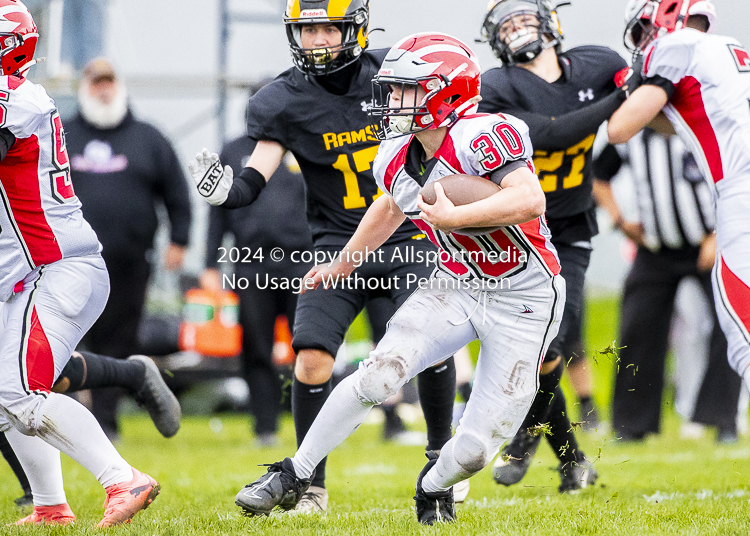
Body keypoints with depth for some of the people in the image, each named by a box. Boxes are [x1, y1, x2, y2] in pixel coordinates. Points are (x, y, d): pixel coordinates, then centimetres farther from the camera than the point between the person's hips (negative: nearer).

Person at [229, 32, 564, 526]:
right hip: (455, 285, 5)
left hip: (523, 299, -5)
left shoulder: (481, 139, -27)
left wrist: (452, 216, -41)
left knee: (475, 451, -6)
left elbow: (530, 200, -40)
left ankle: (434, 485, 30)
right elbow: (392, 207, 21)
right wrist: (343, 263, 31)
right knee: (381, 372, -15)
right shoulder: (398, 158, -2)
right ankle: (296, 476, 1)